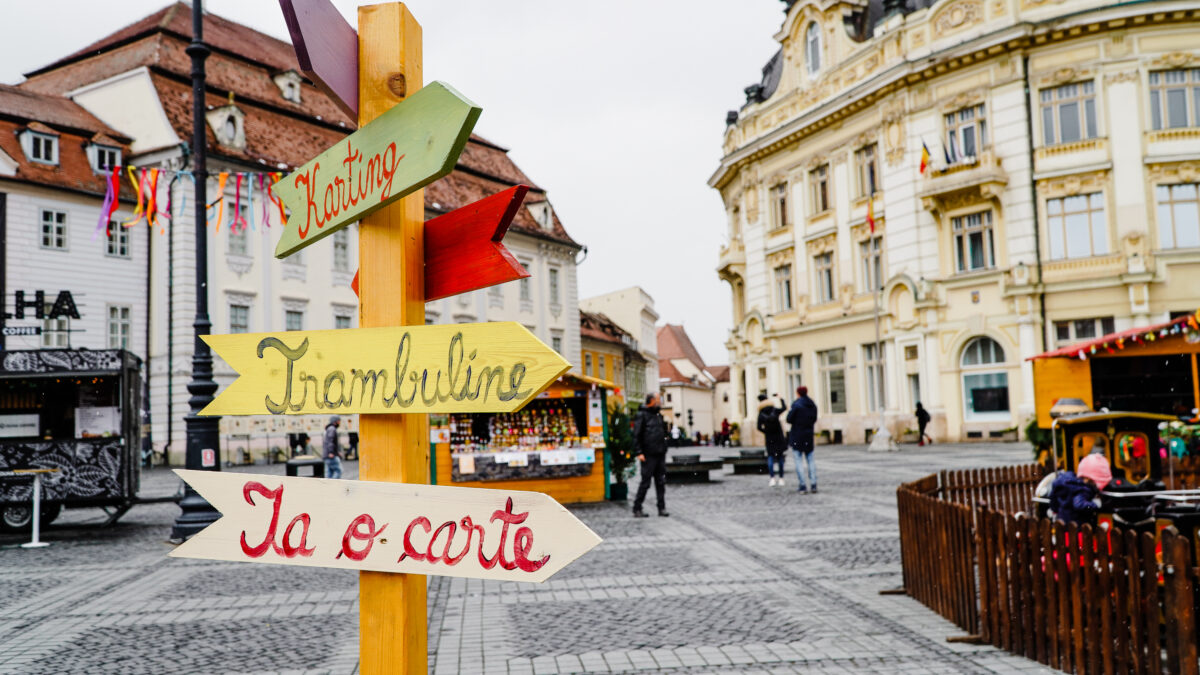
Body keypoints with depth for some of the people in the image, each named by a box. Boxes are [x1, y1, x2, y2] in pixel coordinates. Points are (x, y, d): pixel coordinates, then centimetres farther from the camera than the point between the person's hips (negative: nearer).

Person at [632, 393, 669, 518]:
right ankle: (637, 508, 6)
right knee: (645, 482, -3)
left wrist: (664, 449, 16)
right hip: (648, 455, -7)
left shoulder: (658, 415, 16)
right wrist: (639, 452, -16)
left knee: (661, 482, 7)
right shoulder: (642, 415, -6)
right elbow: (636, 435, -10)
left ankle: (662, 508, 12)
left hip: (660, 454, 7)